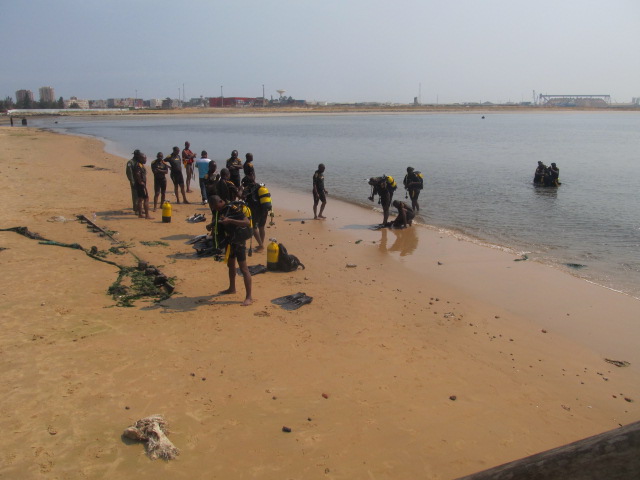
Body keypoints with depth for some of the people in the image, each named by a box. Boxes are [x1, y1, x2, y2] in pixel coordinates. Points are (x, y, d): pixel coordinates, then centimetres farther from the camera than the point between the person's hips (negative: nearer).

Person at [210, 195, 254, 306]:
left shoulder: (234, 209, -20)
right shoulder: (221, 211, 6)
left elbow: (247, 222, -30)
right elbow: (219, 225, 23)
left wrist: (230, 220, -36)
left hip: (239, 242, -9)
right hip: (229, 241, 9)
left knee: (243, 269, -11)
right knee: (230, 265, 23)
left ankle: (249, 297, -11)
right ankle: (232, 288, 42)